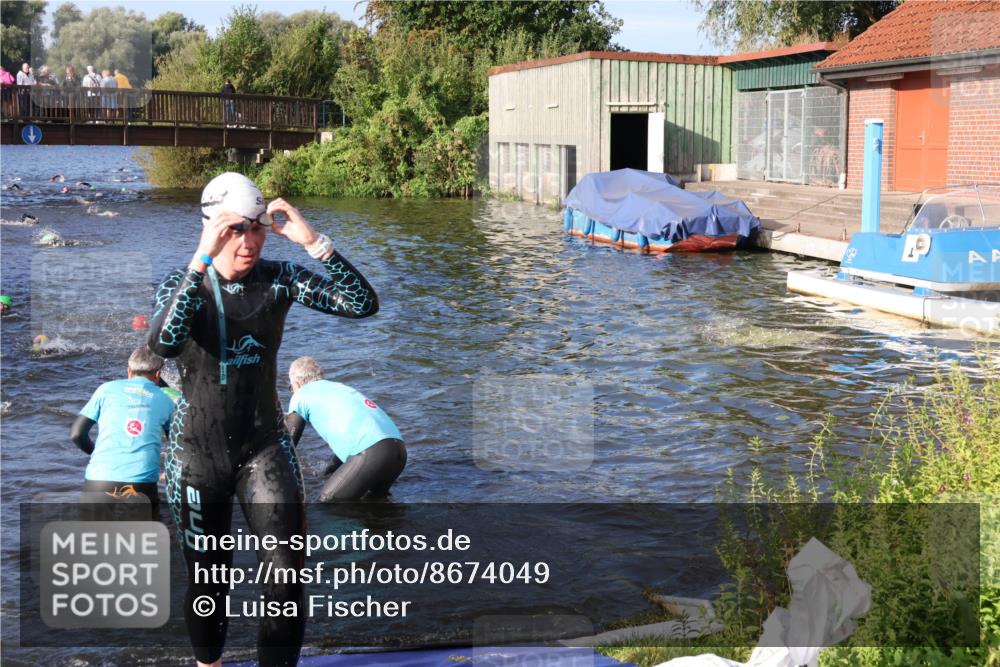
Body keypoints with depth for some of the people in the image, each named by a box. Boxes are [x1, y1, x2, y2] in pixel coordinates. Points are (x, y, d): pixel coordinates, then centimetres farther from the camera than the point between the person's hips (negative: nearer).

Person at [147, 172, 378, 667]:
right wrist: (202, 260, -37)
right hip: (197, 455, 0)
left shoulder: (279, 279, -5)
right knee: (208, 581, 14)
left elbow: (364, 304, -18)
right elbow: (163, 343, -31)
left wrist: (312, 241, -27)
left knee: (286, 580, -12)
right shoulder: (181, 285, -8)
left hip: (265, 449, 1)